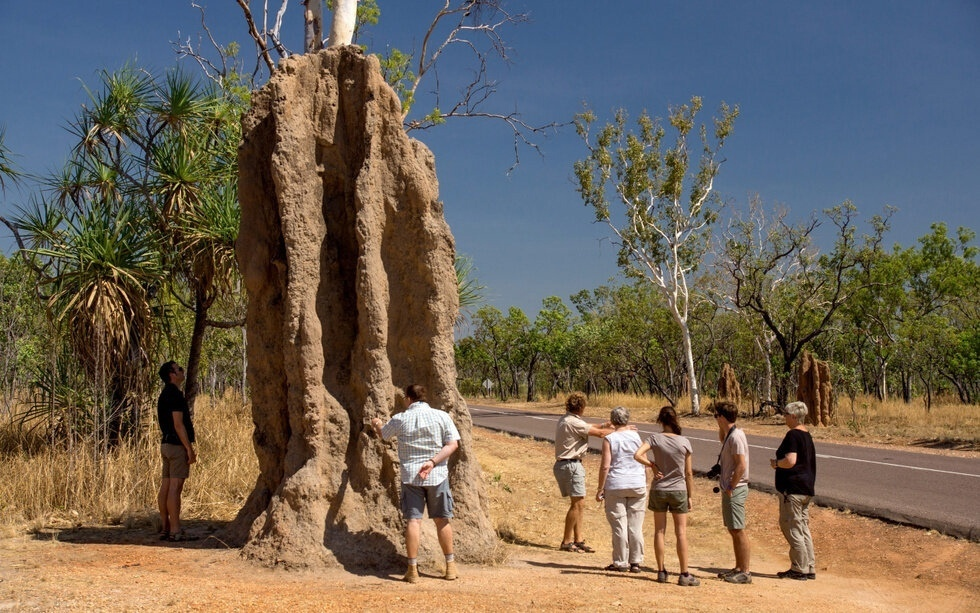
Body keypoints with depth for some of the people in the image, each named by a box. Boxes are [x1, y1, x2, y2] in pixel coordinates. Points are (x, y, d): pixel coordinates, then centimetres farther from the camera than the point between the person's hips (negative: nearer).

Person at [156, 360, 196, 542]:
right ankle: (175, 530, -8)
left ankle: (165, 527, 15)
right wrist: (190, 449, -17)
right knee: (175, 488, -9)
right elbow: (178, 425, -19)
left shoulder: (165, 394, 16)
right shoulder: (175, 395, -15)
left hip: (166, 444, 10)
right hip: (177, 445, -10)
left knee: (165, 486, 10)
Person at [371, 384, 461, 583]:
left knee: (413, 520, 1)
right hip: (437, 475, 1)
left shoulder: (400, 419, 0)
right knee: (442, 520, 9)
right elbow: (453, 444, -8)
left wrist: (377, 424, 41)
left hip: (410, 476, 0)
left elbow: (382, 434, 19)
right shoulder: (441, 416, -1)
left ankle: (413, 569, 1)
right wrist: (433, 462, -12)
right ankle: (450, 566, 15)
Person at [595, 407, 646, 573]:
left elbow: (605, 466, -10)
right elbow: (644, 463, 8)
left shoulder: (609, 439, -6)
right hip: (638, 485, 3)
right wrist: (644, 484, 20)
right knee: (636, 526, 8)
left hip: (616, 486, -3)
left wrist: (600, 489, -4)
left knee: (619, 526, 3)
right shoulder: (636, 436, 4)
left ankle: (620, 562, 9)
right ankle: (636, 562, 13)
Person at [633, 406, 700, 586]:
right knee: (681, 533, 5)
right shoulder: (684, 442, -7)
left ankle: (661, 571, 15)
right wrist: (690, 496, 6)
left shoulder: (655, 438, -8)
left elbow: (638, 455, -22)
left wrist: (652, 465, -7)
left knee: (659, 531, 10)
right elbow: (689, 473, -2)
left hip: (658, 490, 1)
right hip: (678, 490, -1)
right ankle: (684, 574, 7)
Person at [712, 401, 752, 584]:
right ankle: (738, 568, 23)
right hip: (729, 489, 10)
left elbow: (741, 466, -24)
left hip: (735, 490, -10)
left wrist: (730, 488, -19)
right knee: (733, 530, 15)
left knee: (738, 531, -6)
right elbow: (721, 439, 38)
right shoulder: (729, 434, 12)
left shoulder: (736, 436, -18)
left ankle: (745, 572, -1)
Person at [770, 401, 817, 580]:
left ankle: (799, 569, 0)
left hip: (792, 488, -10)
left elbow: (790, 461, -26)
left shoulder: (793, 435, -15)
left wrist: (776, 463, -8)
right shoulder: (807, 435, 14)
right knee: (803, 528, 13)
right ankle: (809, 568, 17)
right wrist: (780, 463, 17)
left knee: (791, 527, -3)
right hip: (806, 488, 10)